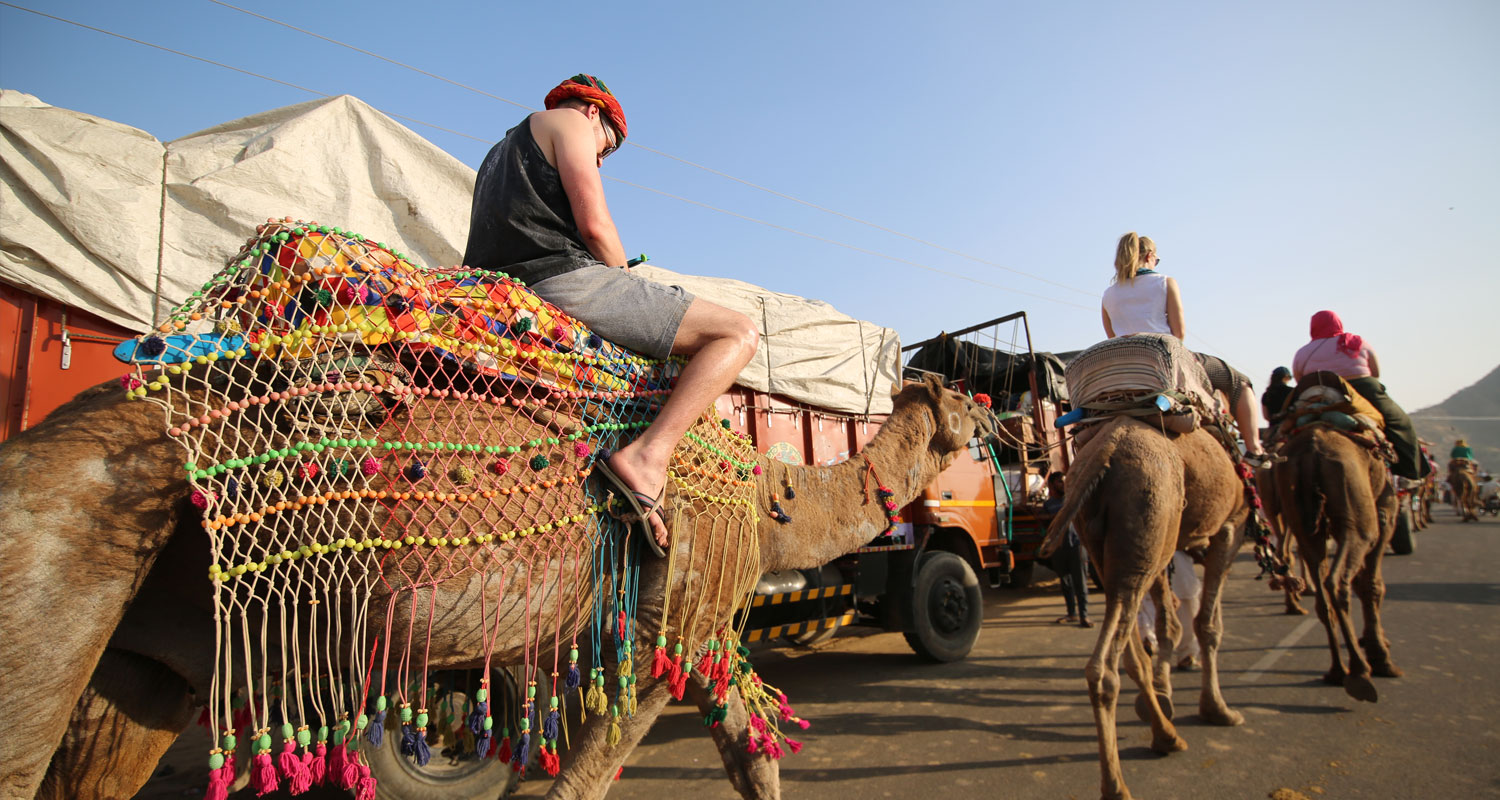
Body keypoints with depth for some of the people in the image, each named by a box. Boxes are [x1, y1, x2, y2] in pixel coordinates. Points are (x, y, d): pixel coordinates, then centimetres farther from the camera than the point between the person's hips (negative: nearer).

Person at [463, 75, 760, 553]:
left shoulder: (499, 153, 34)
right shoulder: (570, 120, 9)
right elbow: (594, 224, -7)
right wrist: (625, 278, 10)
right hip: (566, 281, -9)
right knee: (738, 333, -10)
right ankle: (646, 455, -26)